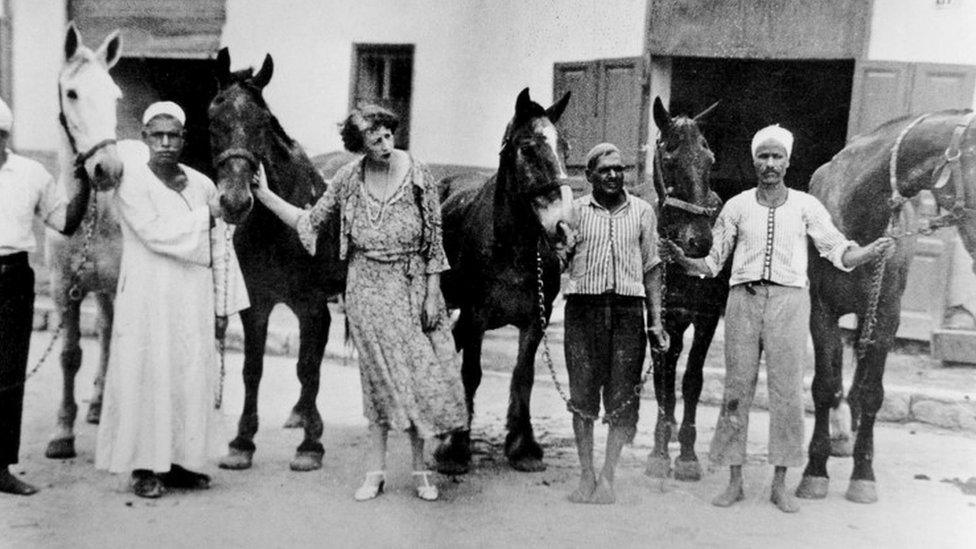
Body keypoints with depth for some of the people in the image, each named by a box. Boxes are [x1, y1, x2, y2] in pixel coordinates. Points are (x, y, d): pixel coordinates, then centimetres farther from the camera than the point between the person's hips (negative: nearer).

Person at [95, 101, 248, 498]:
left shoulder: (203, 185, 8)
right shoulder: (132, 183, -5)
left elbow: (219, 249, 10)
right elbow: (156, 233, -18)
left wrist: (222, 305, 8)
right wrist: (204, 217, -9)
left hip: (195, 301, 5)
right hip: (148, 298, -4)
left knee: (192, 377, 7)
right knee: (146, 377, 0)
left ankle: (180, 461, 19)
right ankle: (144, 468, 10)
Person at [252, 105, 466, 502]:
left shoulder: (418, 176, -5)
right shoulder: (348, 179, -1)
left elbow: (434, 240, -2)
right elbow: (310, 222, 7)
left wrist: (432, 294, -4)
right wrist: (264, 196, 0)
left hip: (413, 288, 0)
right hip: (368, 291, 0)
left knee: (419, 373, 2)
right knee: (382, 377, 2)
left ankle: (420, 470, 16)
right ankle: (376, 472, 13)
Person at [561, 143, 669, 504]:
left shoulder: (642, 211, 9)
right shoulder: (575, 210, 6)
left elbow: (651, 268, 10)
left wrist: (655, 321, 5)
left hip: (628, 309, 1)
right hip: (583, 307, 0)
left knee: (623, 399, 0)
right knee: (582, 395, 3)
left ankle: (608, 476, 11)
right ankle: (586, 475, 15)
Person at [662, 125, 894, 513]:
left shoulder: (806, 206, 7)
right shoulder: (736, 207, 9)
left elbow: (839, 253, 6)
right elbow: (713, 262, 11)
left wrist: (870, 252, -13)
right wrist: (681, 259, -7)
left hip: (789, 299, -1)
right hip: (744, 297, 1)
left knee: (786, 389, 0)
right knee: (737, 388, 2)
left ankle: (780, 484, 12)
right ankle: (734, 482, 12)